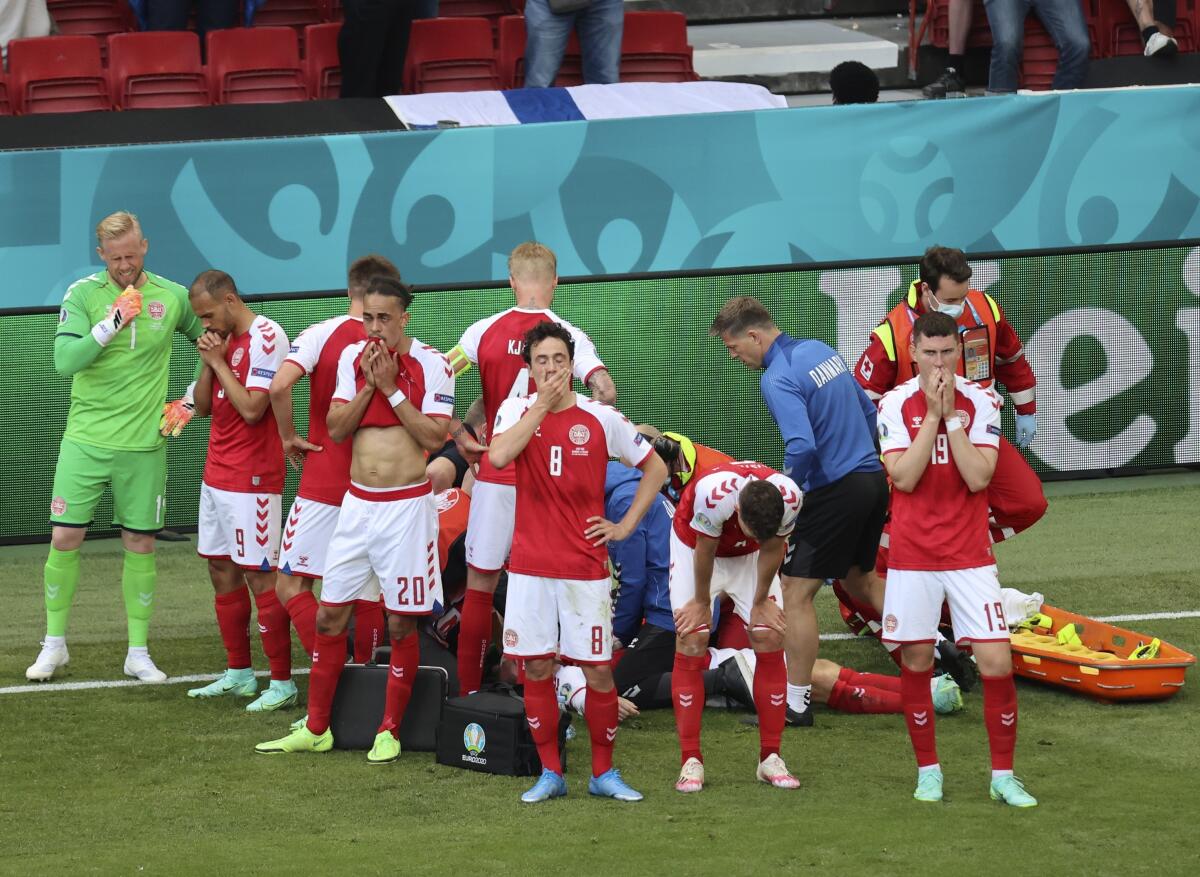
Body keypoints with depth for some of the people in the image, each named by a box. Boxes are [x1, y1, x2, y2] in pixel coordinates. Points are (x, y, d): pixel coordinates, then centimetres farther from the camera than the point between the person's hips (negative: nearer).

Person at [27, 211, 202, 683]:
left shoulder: (173, 297, -1)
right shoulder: (83, 294, -6)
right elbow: (64, 360, -17)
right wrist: (111, 322, -26)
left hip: (143, 445, 1)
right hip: (85, 440, -1)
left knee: (140, 545, 5)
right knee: (64, 538, -2)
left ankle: (138, 652, 15)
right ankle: (54, 643, 13)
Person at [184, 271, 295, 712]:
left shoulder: (266, 338, -15)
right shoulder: (225, 339, 12)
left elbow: (252, 408, -23)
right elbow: (203, 407, 13)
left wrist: (220, 362, -14)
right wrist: (207, 362, -2)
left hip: (251, 479, -9)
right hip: (217, 473, 9)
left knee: (259, 576, -8)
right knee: (221, 571, 12)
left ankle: (282, 683, -6)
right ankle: (238, 673, 21)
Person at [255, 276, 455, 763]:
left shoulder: (431, 365, -8)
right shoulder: (352, 359, 6)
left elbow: (434, 437, -14)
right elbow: (336, 428, 3)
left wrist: (391, 387, -14)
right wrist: (368, 386, -10)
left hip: (407, 504, -5)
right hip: (357, 502, 5)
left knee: (401, 623, 0)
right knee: (329, 614, 6)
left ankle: (389, 731, 10)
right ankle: (315, 728, 14)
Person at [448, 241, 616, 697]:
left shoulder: (486, 331, 0)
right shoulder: (569, 335, -5)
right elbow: (606, 391, -17)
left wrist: (461, 433, 10)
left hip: (495, 472, 1)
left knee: (480, 583, 9)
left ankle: (468, 692, 9)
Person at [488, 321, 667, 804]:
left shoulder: (601, 418, -1)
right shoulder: (517, 411, 2)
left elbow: (655, 468, 9)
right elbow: (498, 456, -19)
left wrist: (626, 525, 2)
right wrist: (542, 405, -16)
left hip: (585, 567, -1)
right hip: (530, 566, 1)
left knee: (597, 669, -1)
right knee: (536, 668, 3)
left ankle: (604, 772, 12)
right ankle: (550, 773, 13)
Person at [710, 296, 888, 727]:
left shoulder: (778, 379, -18)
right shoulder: (820, 350, 10)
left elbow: (802, 446, -29)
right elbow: (868, 410, 19)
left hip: (835, 492, -9)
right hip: (873, 479, 9)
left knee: (796, 592, -2)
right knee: (860, 579, 28)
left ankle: (796, 704, 1)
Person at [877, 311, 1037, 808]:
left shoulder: (981, 403, -1)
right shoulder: (895, 405, -1)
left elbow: (978, 477, -13)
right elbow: (904, 477, -13)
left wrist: (951, 414, -14)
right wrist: (932, 414, -15)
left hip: (970, 556, 0)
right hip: (912, 557, 0)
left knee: (997, 663, -7)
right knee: (916, 663, 4)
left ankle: (1002, 775, 4)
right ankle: (928, 771, 19)